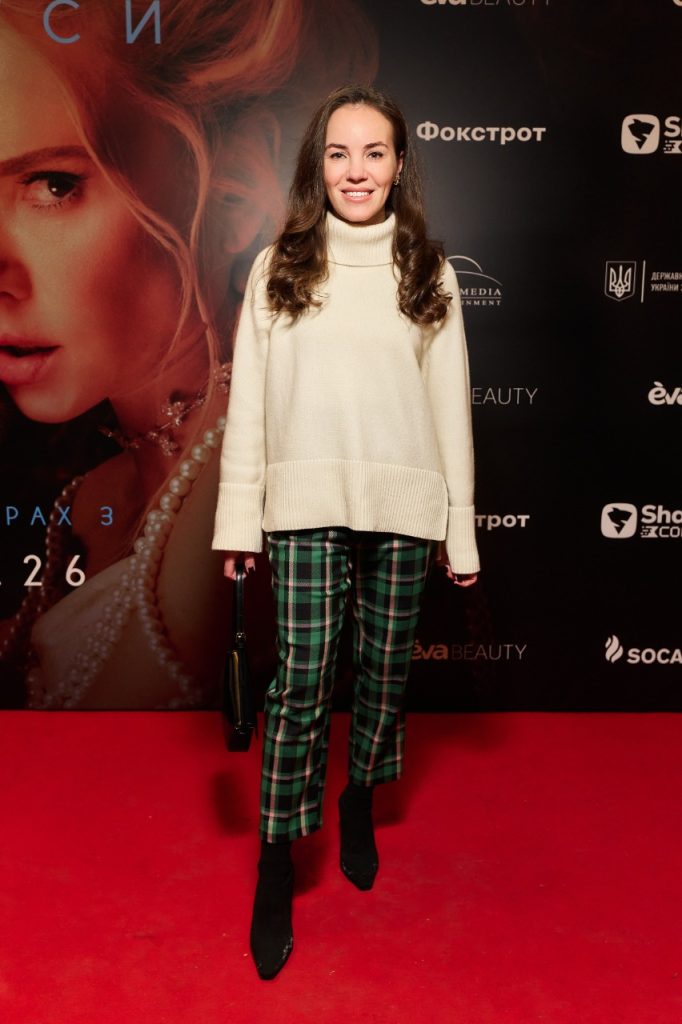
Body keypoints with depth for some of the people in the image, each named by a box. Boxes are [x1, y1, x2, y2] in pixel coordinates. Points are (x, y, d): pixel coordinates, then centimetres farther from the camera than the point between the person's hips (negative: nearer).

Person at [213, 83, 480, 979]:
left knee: (385, 669, 11)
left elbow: (451, 405, 6)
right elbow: (248, 398, 4)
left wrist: (460, 532, 4)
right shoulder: (279, 268, 7)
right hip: (309, 502, -1)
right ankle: (277, 865, 11)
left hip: (403, 504, 2)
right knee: (302, 679, -4)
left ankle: (360, 801, 37)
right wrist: (240, 520, 0)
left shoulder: (428, 273, 9)